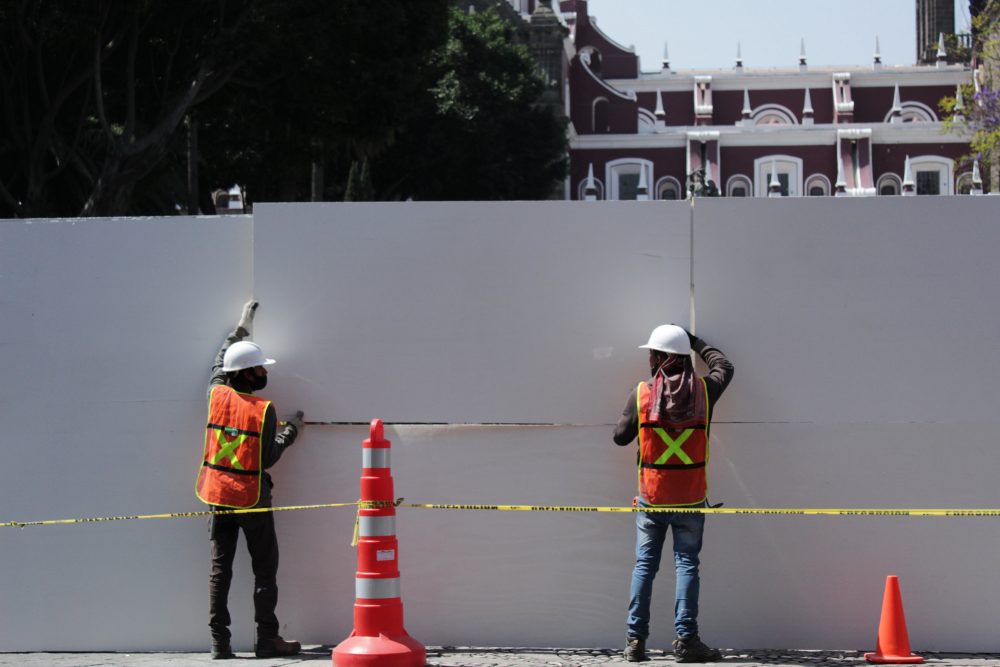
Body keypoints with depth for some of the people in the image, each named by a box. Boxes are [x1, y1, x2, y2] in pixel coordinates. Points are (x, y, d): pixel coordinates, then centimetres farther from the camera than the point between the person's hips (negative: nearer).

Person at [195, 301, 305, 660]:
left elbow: (218, 366, 20)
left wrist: (241, 329, 30)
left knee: (220, 569, 7)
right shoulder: (264, 411, -14)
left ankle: (219, 641, 4)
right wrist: (290, 430, 2)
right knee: (265, 569, 4)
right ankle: (267, 639, 2)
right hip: (252, 498, -4)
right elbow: (268, 458, -12)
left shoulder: (216, 396, -2)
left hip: (218, 496, 4)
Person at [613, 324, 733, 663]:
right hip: (690, 497, 0)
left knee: (644, 565, 6)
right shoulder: (704, 391, -4)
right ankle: (685, 639, -3)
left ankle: (635, 639, 4)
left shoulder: (641, 394, -8)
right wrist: (697, 343, 30)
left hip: (651, 497, 0)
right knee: (686, 564, 3)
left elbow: (620, 436, 2)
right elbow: (724, 366, 18)